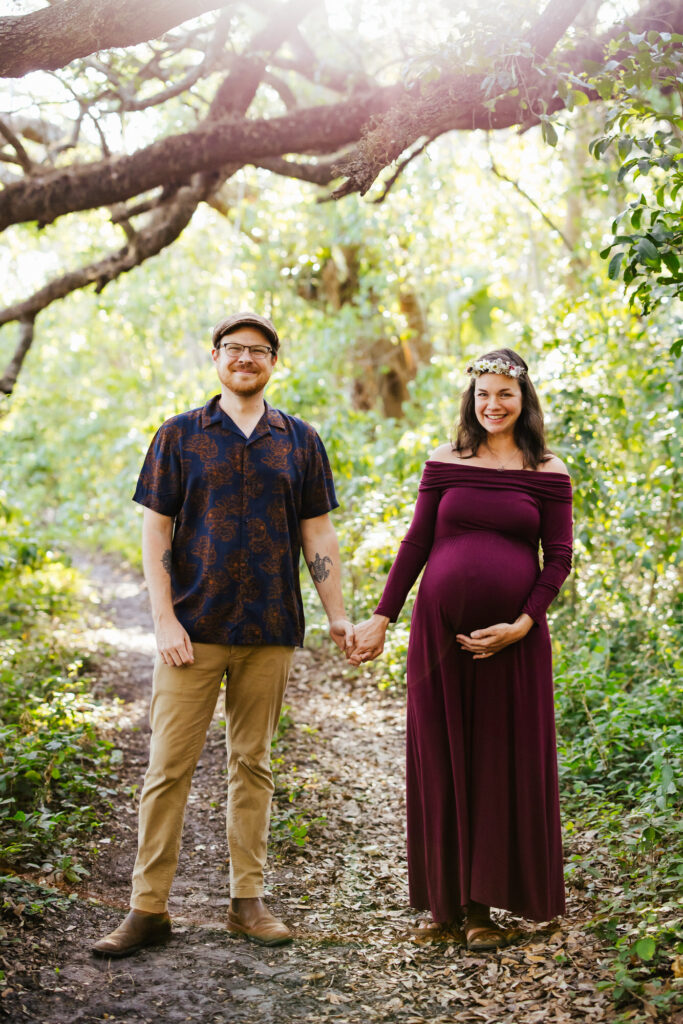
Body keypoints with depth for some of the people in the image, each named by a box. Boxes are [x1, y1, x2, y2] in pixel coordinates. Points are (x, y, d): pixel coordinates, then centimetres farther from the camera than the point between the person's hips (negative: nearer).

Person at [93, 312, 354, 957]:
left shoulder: (299, 441, 10)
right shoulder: (180, 436, 5)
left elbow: (317, 534, 11)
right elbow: (155, 530, 2)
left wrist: (338, 615, 4)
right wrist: (164, 619, -7)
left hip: (269, 630, 2)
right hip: (193, 628, -2)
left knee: (252, 763, 9)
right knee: (168, 765, -2)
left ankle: (248, 900, 18)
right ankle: (148, 909, 6)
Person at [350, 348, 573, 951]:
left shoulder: (548, 474, 3)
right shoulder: (445, 465, 6)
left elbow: (559, 559, 1)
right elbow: (415, 545, 8)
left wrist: (521, 625, -10)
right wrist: (381, 618, 3)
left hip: (513, 641, -1)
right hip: (441, 631, 1)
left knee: (504, 766, 4)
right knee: (442, 763, 6)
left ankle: (485, 903, 16)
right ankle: (445, 897, 20)